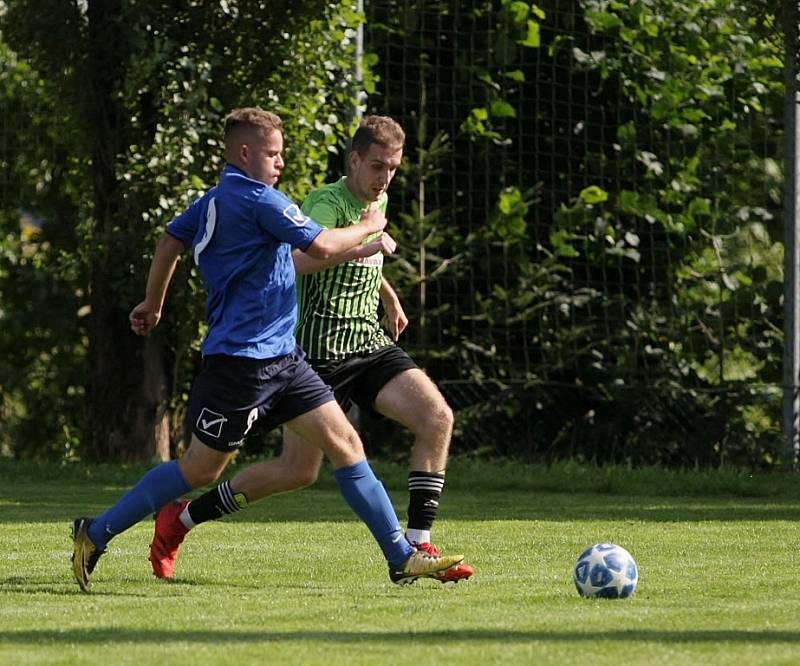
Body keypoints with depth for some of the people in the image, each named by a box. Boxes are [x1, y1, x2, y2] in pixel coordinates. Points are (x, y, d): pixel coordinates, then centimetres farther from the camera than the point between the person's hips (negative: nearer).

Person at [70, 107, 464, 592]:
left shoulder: (214, 201, 13)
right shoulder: (258, 200, -16)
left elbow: (170, 240, 25)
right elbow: (321, 246, -20)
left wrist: (153, 305, 38)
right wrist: (367, 227, -2)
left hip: (281, 356, 10)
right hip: (242, 357, -10)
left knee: (344, 442, 3)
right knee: (201, 470, -2)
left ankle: (401, 556, 2)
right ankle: (96, 534, 8)